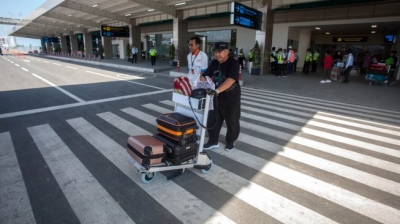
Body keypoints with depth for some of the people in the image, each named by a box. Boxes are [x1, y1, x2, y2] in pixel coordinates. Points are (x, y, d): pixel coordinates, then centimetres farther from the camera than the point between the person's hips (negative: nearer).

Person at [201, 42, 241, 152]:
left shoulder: (233, 63, -16)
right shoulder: (214, 63, 6)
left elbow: (231, 80, -31)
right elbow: (204, 76, 6)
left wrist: (217, 90, -43)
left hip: (231, 98, -6)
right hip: (216, 97, 6)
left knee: (232, 122, 10)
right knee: (212, 120, 10)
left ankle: (230, 142, 32)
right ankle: (213, 141, 26)